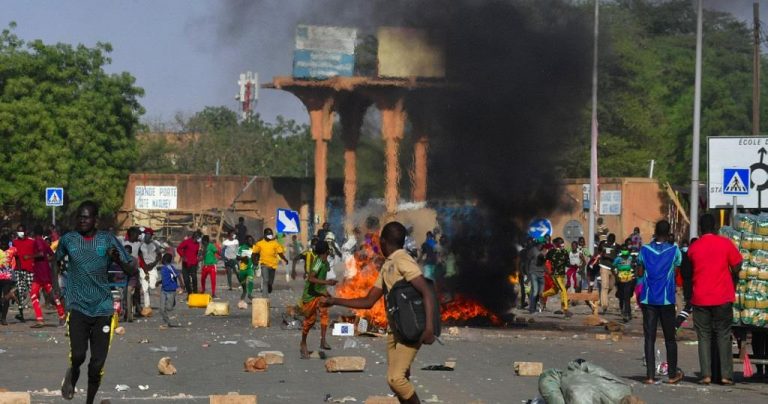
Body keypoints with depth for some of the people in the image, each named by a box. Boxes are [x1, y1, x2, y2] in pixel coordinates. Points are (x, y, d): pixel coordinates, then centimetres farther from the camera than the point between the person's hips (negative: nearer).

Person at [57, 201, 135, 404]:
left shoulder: (108, 240, 0)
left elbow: (130, 269, -1)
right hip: (78, 306, 0)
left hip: (102, 307, 0)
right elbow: (55, 261, 19)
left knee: (97, 365, -2)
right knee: (78, 355, -18)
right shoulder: (68, 239, 2)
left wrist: (117, 258, -22)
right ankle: (72, 375, 17)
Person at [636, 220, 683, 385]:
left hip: (648, 299, 1)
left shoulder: (645, 250, -2)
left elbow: (640, 272, 7)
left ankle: (650, 375, -5)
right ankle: (673, 374, 15)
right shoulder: (674, 250, -5)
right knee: (670, 338, 11)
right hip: (667, 299, 0)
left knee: (649, 338, 1)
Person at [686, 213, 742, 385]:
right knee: (723, 336, 5)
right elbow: (736, 267, -2)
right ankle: (726, 375, 0)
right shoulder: (725, 243, -4)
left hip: (700, 298, 1)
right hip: (723, 297, -1)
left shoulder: (693, 247, 1)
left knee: (704, 337, 6)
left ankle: (706, 375, -2)